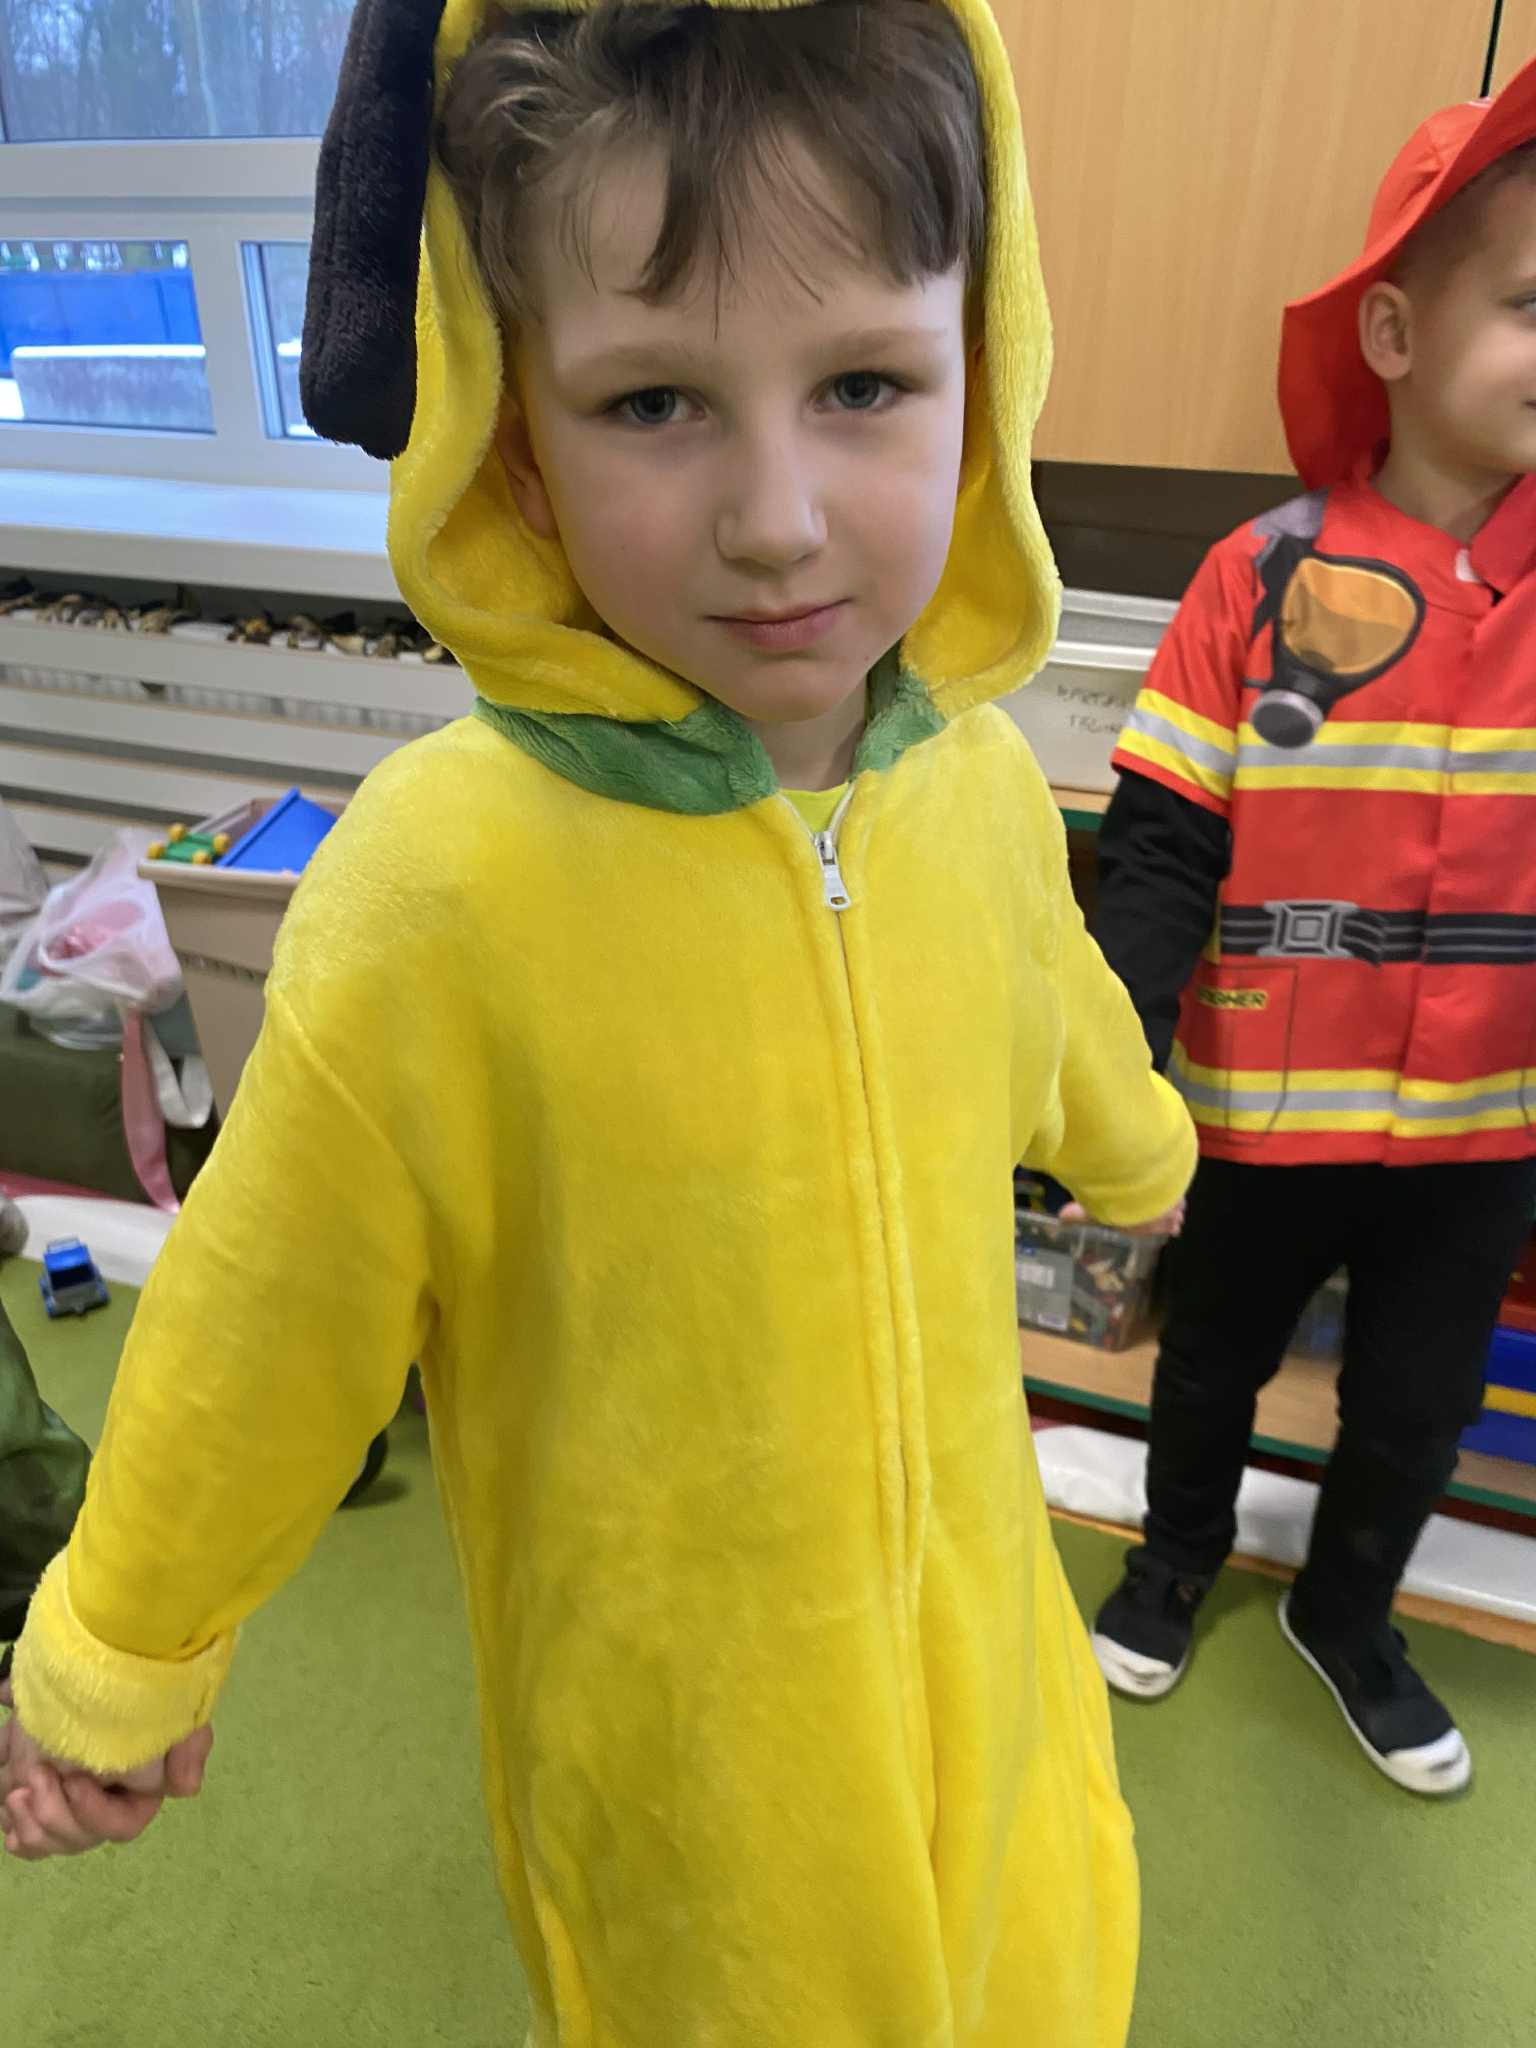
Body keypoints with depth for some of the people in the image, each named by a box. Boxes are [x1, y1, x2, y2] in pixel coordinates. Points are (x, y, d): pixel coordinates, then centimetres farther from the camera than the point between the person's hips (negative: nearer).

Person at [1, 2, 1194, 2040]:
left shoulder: (984, 787, -13)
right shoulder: (437, 881, -28)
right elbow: (260, 1327, -13)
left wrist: (1149, 1153, 30)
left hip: (977, 1636, 4)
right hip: (671, 1734, -3)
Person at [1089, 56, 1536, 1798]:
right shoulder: (1265, 576, -13)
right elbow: (1161, 849, -13)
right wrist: (1119, 1061, -23)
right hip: (1269, 1105, -3)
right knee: (1214, 1362, 21)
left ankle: (1347, 1617, 48)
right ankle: (1177, 1554, 51)